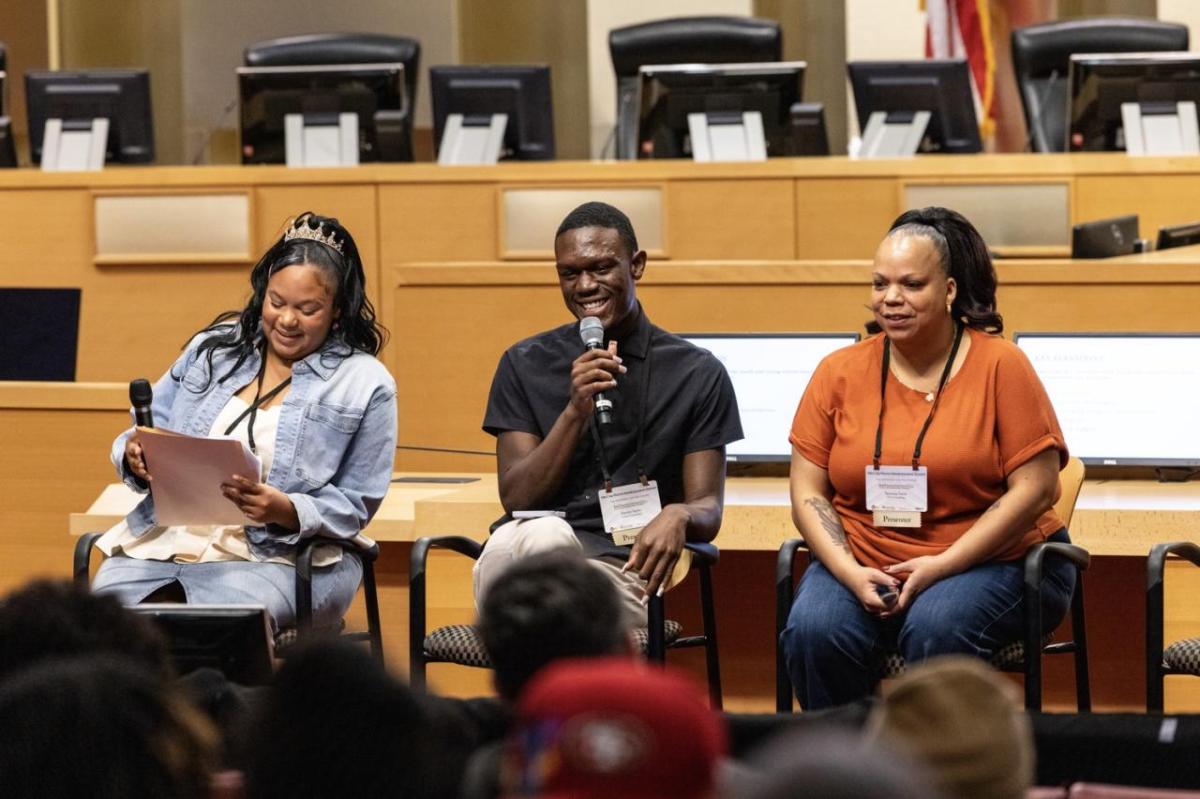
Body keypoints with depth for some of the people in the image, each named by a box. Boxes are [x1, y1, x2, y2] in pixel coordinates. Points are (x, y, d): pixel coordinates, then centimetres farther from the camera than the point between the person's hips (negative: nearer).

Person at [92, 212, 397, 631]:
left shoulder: (365, 384, 4)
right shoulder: (214, 346, 16)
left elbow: (353, 505, 0)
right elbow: (148, 430, 19)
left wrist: (285, 511, -19)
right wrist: (136, 456, -6)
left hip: (275, 556, -3)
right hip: (165, 538, 3)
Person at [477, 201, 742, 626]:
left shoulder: (698, 374, 10)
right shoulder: (525, 365, 14)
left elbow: (708, 510, 6)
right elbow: (516, 499, 4)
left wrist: (678, 515, -20)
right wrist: (575, 412, -9)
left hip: (627, 571, -1)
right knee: (544, 533, -39)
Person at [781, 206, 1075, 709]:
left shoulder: (1000, 366, -1)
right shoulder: (839, 374, 8)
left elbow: (1034, 488, -6)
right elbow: (808, 493, 7)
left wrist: (941, 566, -14)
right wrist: (850, 572, -11)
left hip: (992, 562, -2)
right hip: (862, 566, 3)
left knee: (934, 630, -34)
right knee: (813, 632, -28)